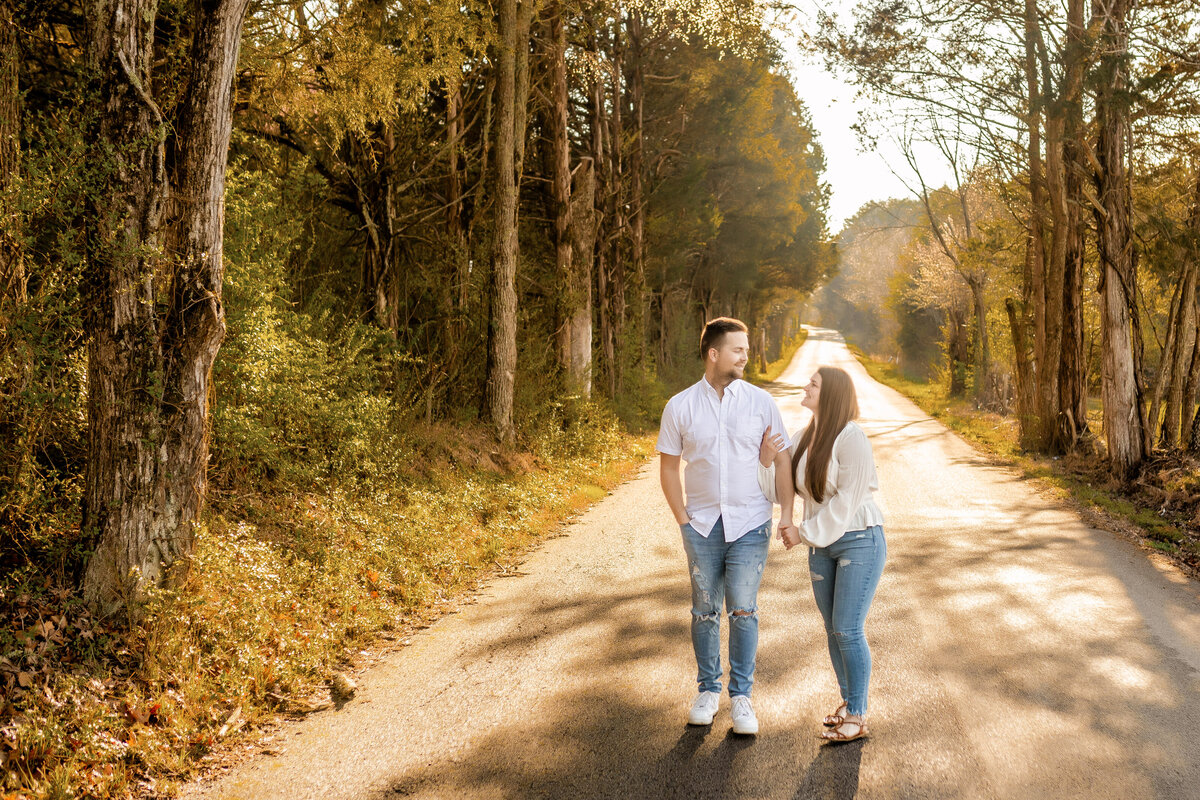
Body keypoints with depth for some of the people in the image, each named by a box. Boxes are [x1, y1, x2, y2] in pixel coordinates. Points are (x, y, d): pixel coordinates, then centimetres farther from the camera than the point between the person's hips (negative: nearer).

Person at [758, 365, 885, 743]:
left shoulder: (851, 439, -18)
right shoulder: (805, 439, 6)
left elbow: (846, 502, -20)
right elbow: (783, 491, 7)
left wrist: (803, 532, -15)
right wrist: (766, 461, -11)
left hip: (859, 541, -7)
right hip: (822, 546, 7)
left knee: (848, 630, -6)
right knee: (833, 629, 12)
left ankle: (857, 718, 5)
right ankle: (848, 702, 28)